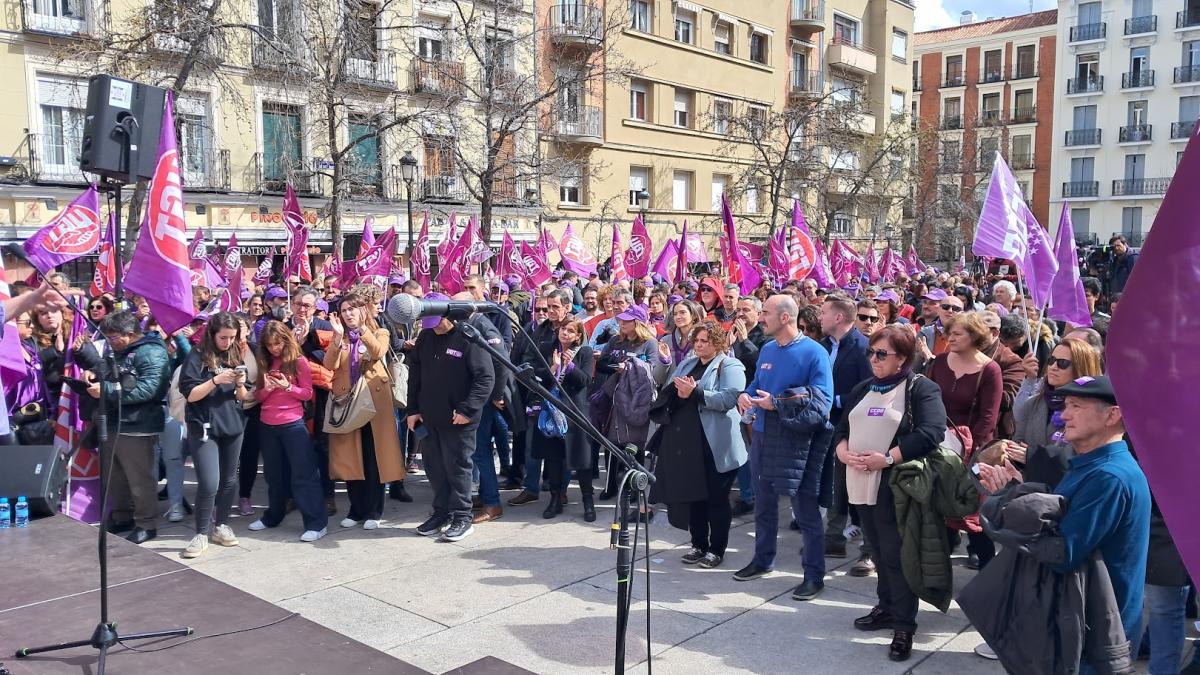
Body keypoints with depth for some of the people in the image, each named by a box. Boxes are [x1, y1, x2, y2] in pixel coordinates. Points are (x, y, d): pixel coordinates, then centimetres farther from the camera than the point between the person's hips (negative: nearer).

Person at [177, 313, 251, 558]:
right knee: (209, 483, -12)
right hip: (204, 427, -5)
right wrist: (216, 380, -21)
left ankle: (220, 526, 25)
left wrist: (240, 384, -10)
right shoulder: (197, 356, -6)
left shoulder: (236, 356, 8)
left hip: (233, 426, 5)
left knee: (229, 480, 10)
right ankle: (202, 533, 2)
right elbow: (190, 395, -11)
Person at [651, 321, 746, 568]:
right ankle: (698, 545, 26)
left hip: (715, 445, -6)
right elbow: (668, 393, 13)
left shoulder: (730, 366, -5)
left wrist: (695, 392, -23)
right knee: (693, 496, 13)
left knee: (716, 498, 5)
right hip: (687, 441, 6)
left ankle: (717, 549, 16)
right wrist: (679, 392, -9)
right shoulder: (687, 364, 17)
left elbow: (728, 398, -19)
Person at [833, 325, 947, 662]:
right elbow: (842, 427, 15)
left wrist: (887, 458, -22)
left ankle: (905, 625, 7)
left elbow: (930, 433, -20)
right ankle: (886, 607, 30)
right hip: (862, 482, 7)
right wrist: (843, 452, -7)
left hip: (895, 484, -7)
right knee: (879, 550, 16)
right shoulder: (863, 389, 15)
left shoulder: (921, 388, -7)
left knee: (896, 554, -3)